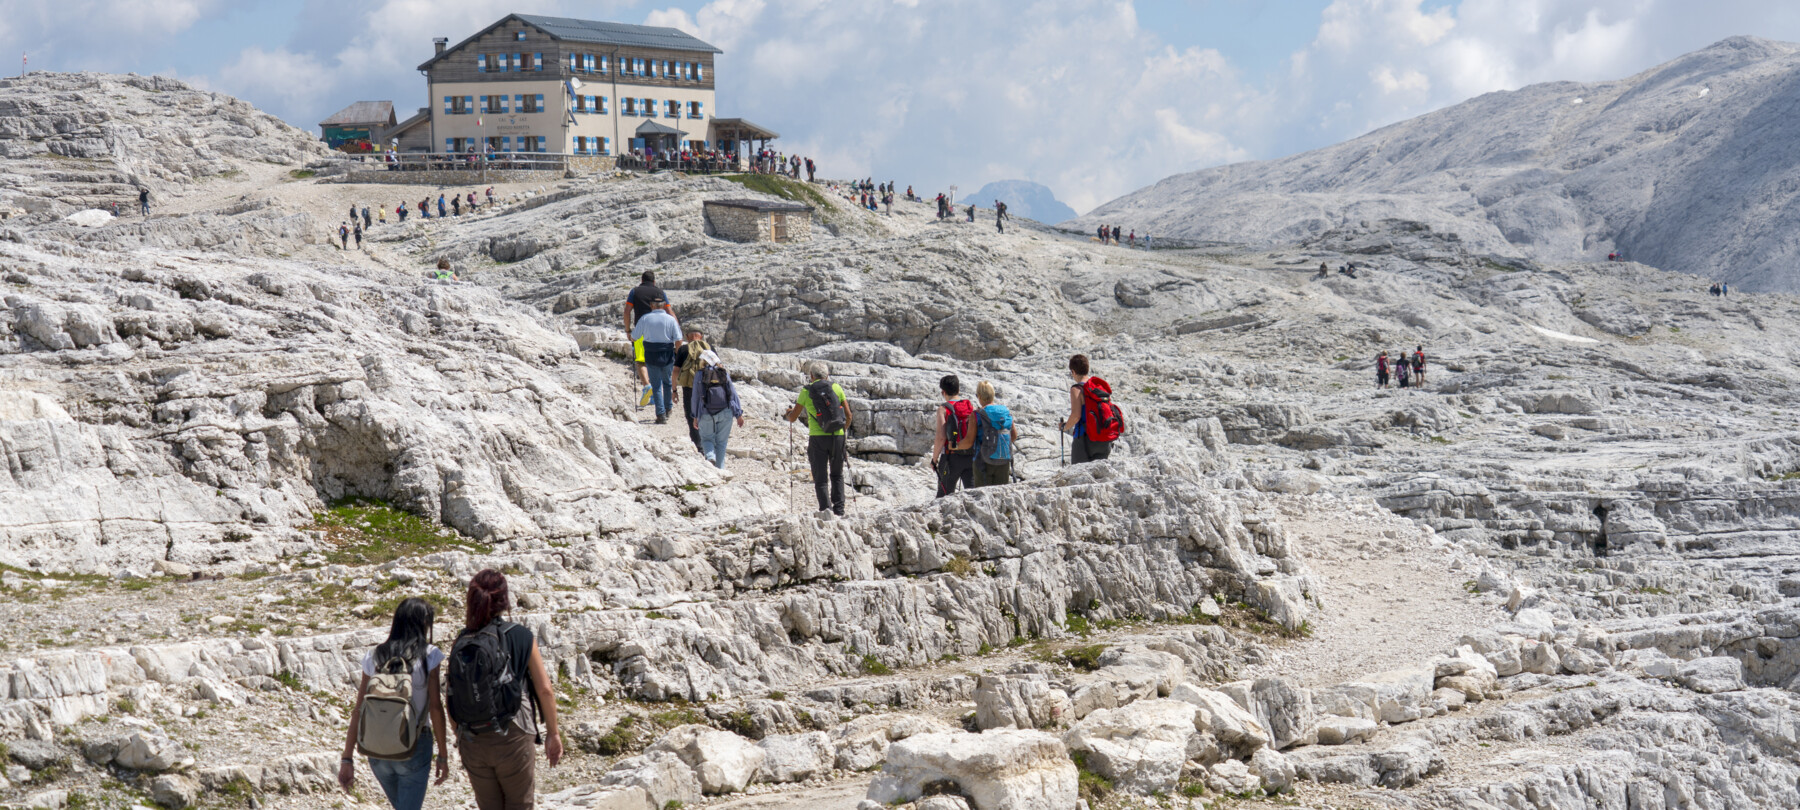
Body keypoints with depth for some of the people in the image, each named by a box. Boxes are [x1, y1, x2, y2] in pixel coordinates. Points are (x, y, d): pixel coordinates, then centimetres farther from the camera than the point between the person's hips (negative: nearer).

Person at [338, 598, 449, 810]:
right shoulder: (429, 655, -7)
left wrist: (347, 759, 2)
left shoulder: (374, 657, 2)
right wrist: (443, 755, -1)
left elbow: (358, 711, 0)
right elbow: (435, 708, -9)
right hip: (414, 748, -4)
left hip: (376, 750, 4)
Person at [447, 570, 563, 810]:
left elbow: (452, 696, 2)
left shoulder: (460, 643, 1)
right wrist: (553, 733, 4)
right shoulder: (520, 637, -7)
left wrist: (461, 737, 14)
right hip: (512, 737, -4)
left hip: (472, 744, 4)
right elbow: (545, 690, -7)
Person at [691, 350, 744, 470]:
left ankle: (710, 457, -16)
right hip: (725, 413, 2)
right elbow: (733, 394, 5)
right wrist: (739, 414, 8)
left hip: (706, 413, -2)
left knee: (707, 438, 12)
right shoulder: (724, 374, 6)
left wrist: (695, 416, 9)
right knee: (721, 441, 11)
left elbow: (695, 397, 2)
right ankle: (720, 467, 8)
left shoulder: (699, 375, 1)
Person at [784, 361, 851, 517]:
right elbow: (849, 416, 6)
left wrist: (787, 414, 33)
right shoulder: (836, 388, 5)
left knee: (821, 479, 3)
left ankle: (825, 507, -16)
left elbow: (793, 417, 10)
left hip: (818, 438, -2)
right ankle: (839, 510, 11)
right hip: (837, 436, 2)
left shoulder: (806, 391, 1)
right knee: (837, 476, 18)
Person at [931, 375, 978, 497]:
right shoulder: (971, 406, 5)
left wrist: (934, 459, -4)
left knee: (944, 494, 7)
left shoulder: (943, 410, -8)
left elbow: (941, 437, -14)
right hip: (971, 457, 4)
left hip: (952, 457, -3)